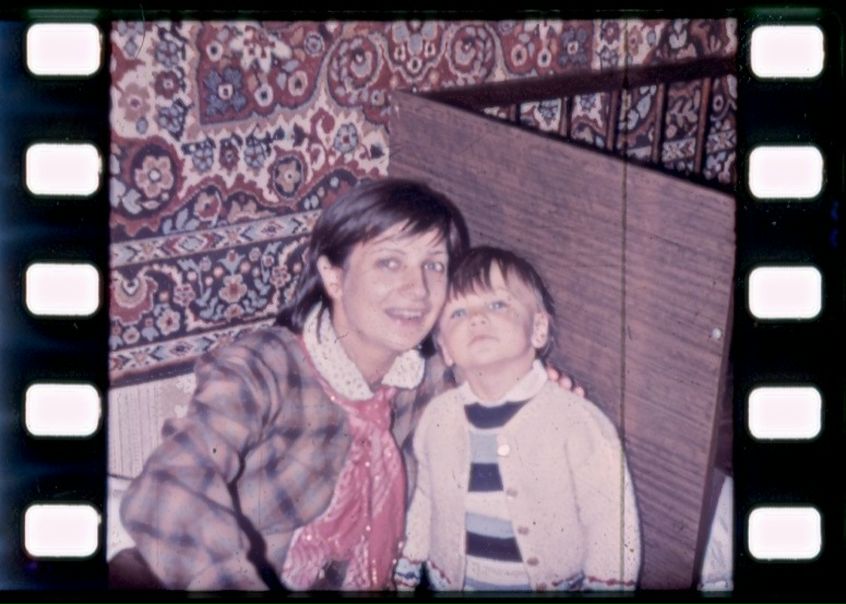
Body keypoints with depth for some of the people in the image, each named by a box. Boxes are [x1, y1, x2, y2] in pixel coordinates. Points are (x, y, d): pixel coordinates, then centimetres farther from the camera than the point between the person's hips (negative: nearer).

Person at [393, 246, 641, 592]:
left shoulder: (578, 424, -21)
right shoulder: (437, 418, -9)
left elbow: (613, 535, -14)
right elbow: (422, 502, 6)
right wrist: (405, 577, 12)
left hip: (554, 584, -3)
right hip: (449, 582, 3)